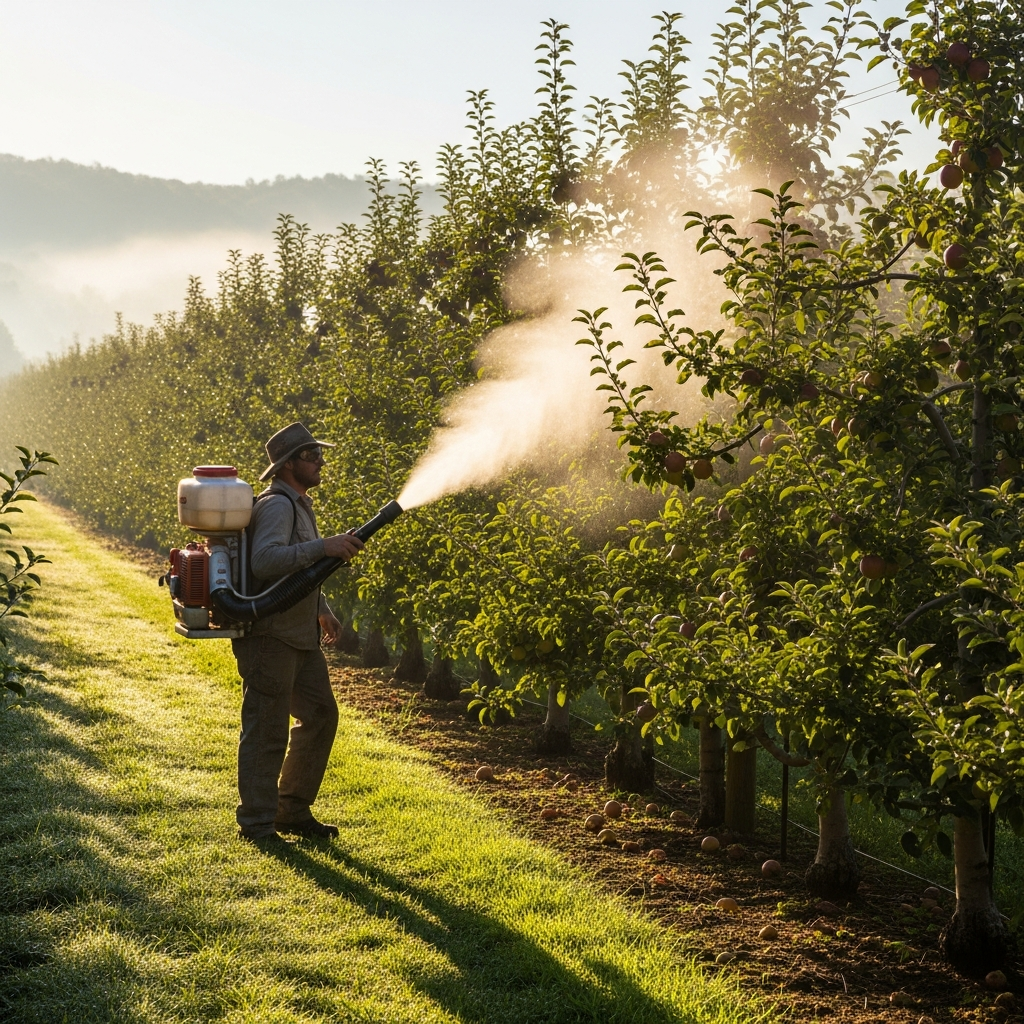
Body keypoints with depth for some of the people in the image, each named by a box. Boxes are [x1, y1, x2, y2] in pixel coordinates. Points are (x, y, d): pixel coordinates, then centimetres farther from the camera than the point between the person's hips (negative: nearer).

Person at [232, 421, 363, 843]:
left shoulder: (300, 505, 18)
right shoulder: (276, 506, -15)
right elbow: (266, 560, -32)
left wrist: (322, 611, 25)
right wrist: (323, 546, -33)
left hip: (299, 637, 10)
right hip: (268, 637, -10)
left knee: (320, 716, 13)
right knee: (267, 732, -4)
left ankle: (293, 811, 22)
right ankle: (257, 824, 5)